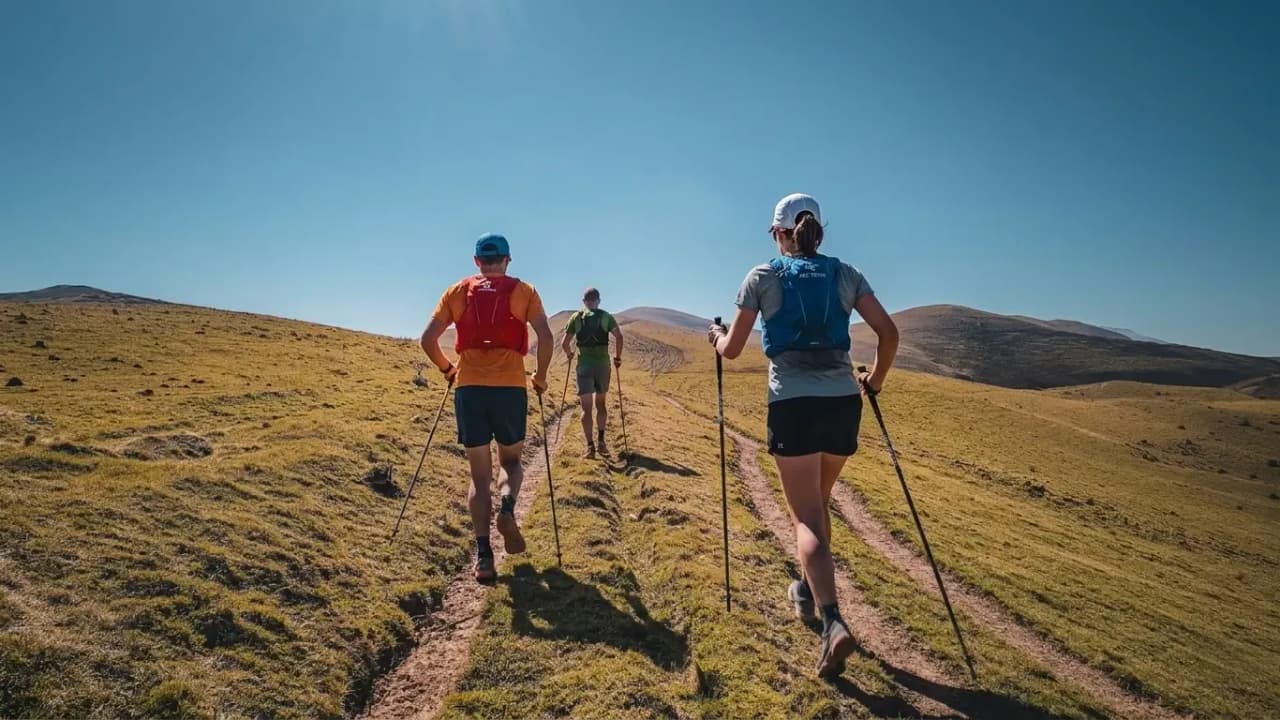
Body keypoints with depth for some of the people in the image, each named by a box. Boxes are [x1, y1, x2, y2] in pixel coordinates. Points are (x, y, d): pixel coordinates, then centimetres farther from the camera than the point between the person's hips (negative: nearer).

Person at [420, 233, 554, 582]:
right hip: (511, 387, -1)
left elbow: (428, 339, 6)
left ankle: (483, 554, 1)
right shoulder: (523, 291, 7)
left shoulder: (457, 292, 11)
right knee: (511, 460, 20)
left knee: (479, 474, 9)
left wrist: (447, 369, 22)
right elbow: (546, 337, -5)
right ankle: (506, 508, -10)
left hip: (468, 388, 1)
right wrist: (541, 376, 9)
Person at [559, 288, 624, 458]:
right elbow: (619, 336, -10)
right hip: (603, 365, 1)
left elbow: (564, 342, 0)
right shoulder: (606, 317, 4)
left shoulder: (576, 317, 5)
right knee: (601, 404, 18)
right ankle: (601, 441, 15)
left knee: (586, 407, 2)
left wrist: (569, 354, 20)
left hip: (584, 366, -1)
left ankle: (590, 446, -5)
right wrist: (617, 357, 3)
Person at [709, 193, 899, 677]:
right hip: (843, 402, 4)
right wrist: (875, 380, 19)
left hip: (793, 405, -3)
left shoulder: (763, 276, 2)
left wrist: (717, 336, 27)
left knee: (806, 517, 1)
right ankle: (808, 589, 40)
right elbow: (889, 332, 3)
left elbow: (732, 349, 4)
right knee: (817, 503, 24)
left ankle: (833, 622, -16)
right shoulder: (845, 274, 9)